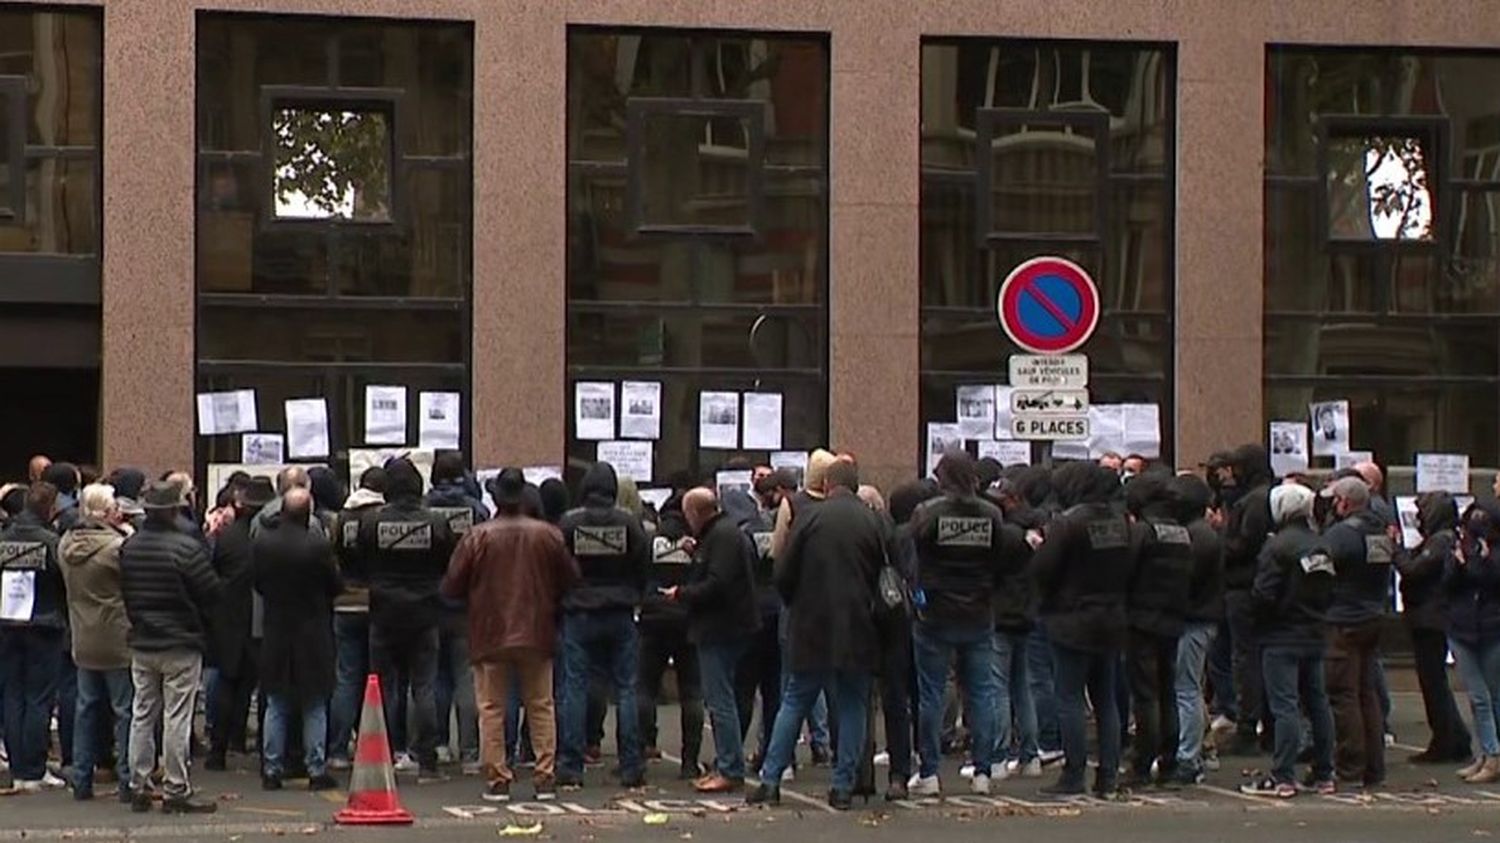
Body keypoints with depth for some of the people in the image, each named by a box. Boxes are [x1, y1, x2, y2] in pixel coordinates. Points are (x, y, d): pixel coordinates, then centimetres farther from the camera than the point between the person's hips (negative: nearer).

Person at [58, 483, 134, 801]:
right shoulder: (116, 546, -21)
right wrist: (129, 535, -4)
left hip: (83, 642, 6)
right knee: (125, 711, 2)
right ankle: (127, 781, 4)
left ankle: (81, 780, 17)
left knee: (87, 709, 14)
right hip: (117, 641, -6)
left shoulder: (66, 544, 2)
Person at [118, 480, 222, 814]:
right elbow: (212, 593, -13)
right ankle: (176, 791, 1)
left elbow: (124, 593, 10)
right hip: (180, 644, -6)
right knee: (176, 718, -1)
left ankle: (139, 788, 15)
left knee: (142, 715, 12)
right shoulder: (187, 547, -17)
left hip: (141, 644, 6)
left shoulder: (129, 547, 1)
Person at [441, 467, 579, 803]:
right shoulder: (548, 535, -3)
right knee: (541, 707, 10)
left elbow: (452, 588, -5)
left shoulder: (478, 537, -8)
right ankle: (546, 779, 8)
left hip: (490, 637, -2)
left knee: (492, 709, 5)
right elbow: (571, 580, 4)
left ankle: (497, 780, 2)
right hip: (537, 636, 2)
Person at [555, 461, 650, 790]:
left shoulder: (569, 523, -7)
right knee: (626, 689, 6)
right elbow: (644, 568, 1)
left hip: (579, 615, -1)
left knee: (575, 689, 3)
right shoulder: (628, 522, -5)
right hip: (620, 615, 1)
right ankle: (632, 769, 5)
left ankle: (570, 768, 1)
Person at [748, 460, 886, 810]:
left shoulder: (809, 520, -5)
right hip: (858, 631, 0)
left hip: (812, 628, 0)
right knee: (852, 706, 8)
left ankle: (770, 780, 7)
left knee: (795, 702, 9)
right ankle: (843, 786, 6)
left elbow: (783, 576, -3)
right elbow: (886, 575, 1)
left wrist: (796, 608, 15)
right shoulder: (874, 523, -3)